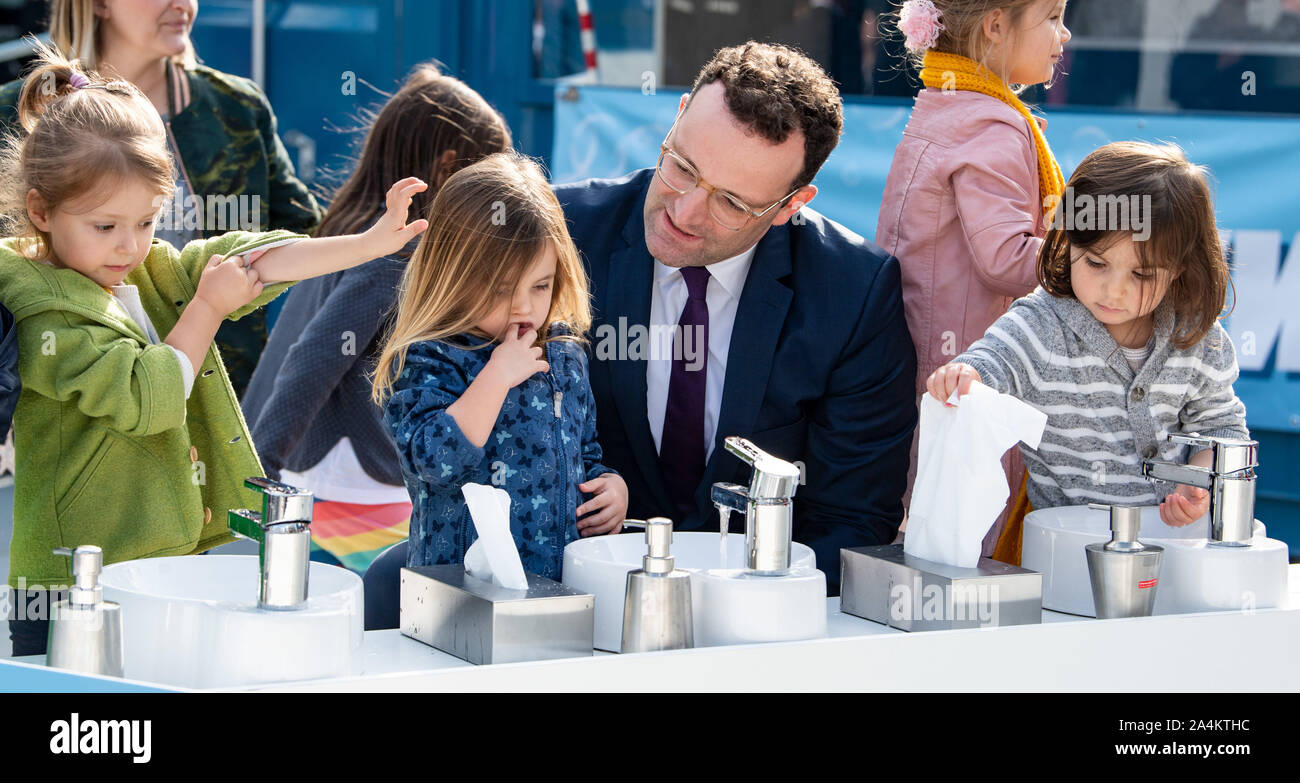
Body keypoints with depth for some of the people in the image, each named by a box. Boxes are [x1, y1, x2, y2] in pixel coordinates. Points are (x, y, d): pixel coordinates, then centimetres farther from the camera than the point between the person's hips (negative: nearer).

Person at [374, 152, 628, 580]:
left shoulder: (564, 355, 15)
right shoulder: (424, 363, -5)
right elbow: (435, 461, -20)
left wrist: (611, 485, 8)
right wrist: (497, 377, -18)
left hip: (565, 578, 4)